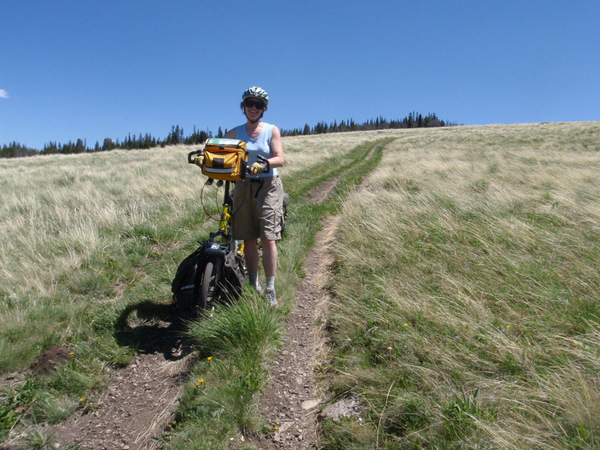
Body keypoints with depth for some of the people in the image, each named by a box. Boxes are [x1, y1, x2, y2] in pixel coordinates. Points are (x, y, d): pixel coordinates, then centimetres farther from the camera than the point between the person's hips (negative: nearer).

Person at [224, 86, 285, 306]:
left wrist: (263, 164, -28)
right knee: (248, 239, 5)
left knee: (268, 239, -7)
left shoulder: (272, 130, 4)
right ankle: (253, 285, 18)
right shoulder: (235, 132, 10)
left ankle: (270, 290, 0)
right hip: (244, 187, 3)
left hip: (268, 187, -2)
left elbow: (280, 159, -8)